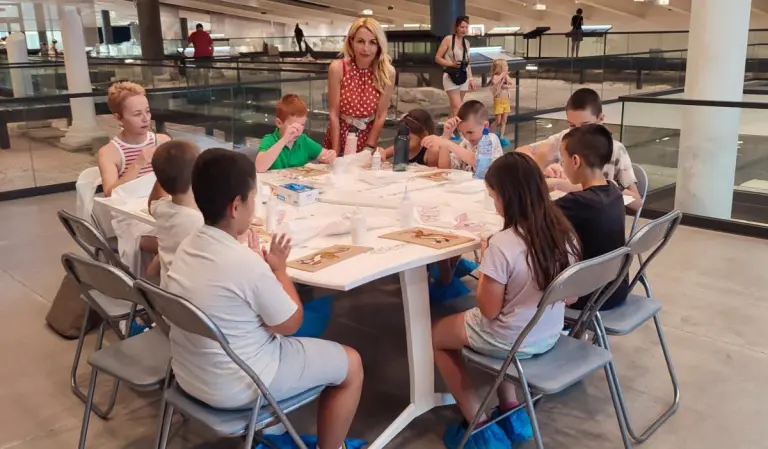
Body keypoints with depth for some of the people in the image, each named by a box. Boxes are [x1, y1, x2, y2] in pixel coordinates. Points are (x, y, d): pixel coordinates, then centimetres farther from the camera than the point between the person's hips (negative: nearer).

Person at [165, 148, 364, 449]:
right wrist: (279, 268, -2)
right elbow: (290, 323, -12)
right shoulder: (246, 264, -28)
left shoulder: (187, 247, -3)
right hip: (234, 390, -8)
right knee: (351, 364, 7)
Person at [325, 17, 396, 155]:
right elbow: (334, 114, -13)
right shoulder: (338, 68, -16)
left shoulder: (387, 72, -14)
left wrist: (368, 149, -10)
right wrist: (336, 153, -14)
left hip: (367, 140, 0)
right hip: (338, 138, 0)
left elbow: (381, 116, -9)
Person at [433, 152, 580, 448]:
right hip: (550, 336, 7)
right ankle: (512, 414, 29)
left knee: (434, 335, 18)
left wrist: (484, 262, -7)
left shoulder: (502, 244, -28)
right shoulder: (563, 231, -7)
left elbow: (489, 310, -18)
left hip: (510, 342, -7)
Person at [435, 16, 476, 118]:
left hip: (463, 77, 6)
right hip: (451, 76, -6)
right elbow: (437, 58, -4)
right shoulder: (448, 39, -3)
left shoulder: (466, 42, 14)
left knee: (455, 107, 8)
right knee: (457, 107, -16)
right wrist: (451, 64, -17)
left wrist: (471, 79, 13)